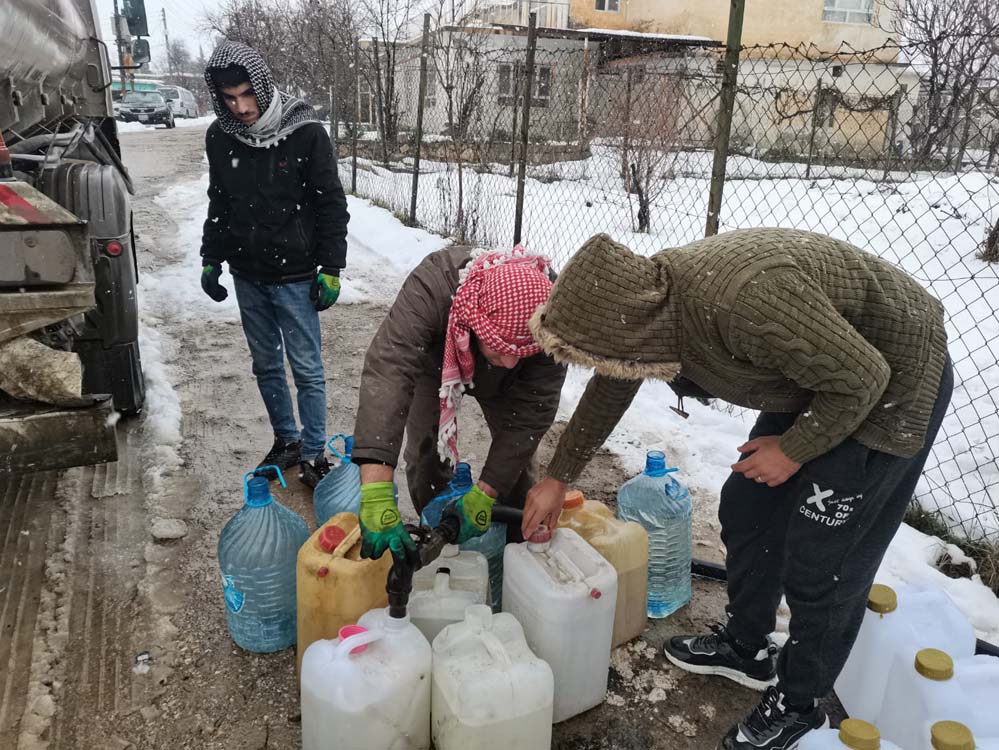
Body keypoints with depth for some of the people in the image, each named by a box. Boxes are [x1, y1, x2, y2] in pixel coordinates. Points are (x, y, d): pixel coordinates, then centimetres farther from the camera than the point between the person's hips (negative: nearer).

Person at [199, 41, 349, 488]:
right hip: (247, 276, 5)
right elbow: (218, 203, 14)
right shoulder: (219, 138, 1)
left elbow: (331, 205, -8)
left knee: (307, 369, 1)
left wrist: (331, 270, -10)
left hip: (294, 276, -5)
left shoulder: (305, 133, -12)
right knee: (266, 364, 14)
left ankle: (313, 455, 14)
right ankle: (287, 440, 31)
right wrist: (211, 260, 11)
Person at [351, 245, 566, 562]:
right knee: (427, 450, -8)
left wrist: (484, 495, -37)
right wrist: (376, 497, -66)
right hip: (433, 361, -1)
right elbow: (387, 371, -57)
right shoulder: (431, 287, -48)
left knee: (516, 447, -1)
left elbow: (531, 413, -34)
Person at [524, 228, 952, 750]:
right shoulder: (644, 297, -12)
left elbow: (862, 376, -27)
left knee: (820, 561, -3)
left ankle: (798, 706, 20)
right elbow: (609, 391, 5)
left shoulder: (744, 299, -40)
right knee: (745, 509, 12)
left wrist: (794, 448, -15)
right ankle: (745, 647, 34)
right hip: (818, 374, 8)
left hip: (892, 381, -8)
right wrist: (558, 478, 11)